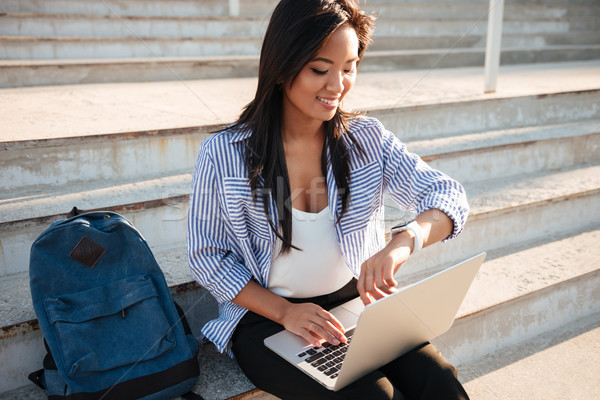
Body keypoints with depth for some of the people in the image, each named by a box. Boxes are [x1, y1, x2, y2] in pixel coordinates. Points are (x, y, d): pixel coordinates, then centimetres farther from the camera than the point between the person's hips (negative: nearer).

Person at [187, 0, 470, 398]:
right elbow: (207, 257, -4)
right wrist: (285, 311, -18)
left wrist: (404, 241, -32)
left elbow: (450, 197, -8)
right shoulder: (223, 154, -10)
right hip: (267, 319, -2)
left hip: (357, 303, 3)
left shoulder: (368, 140, -2)